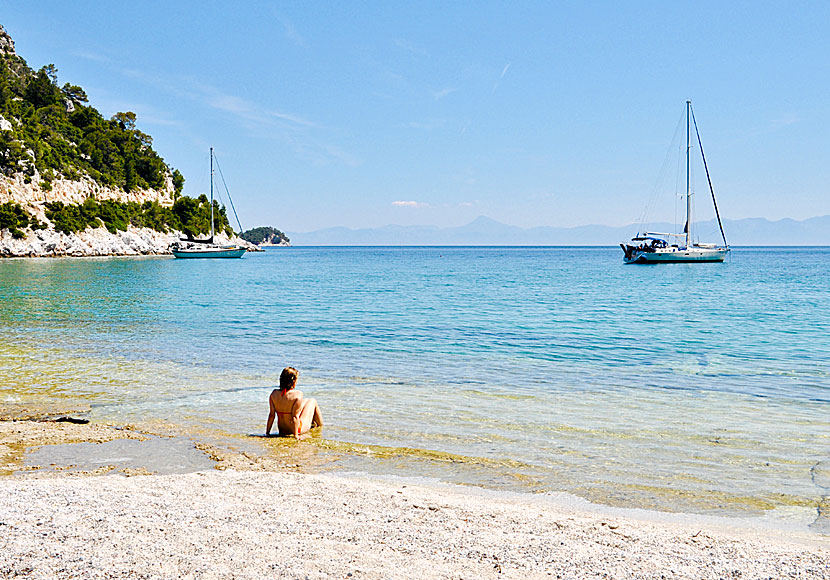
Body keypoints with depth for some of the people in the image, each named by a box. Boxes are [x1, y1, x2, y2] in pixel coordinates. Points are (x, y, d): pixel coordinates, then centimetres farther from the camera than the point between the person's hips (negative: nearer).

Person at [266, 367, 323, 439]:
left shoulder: (274, 393, -12)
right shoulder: (297, 395, -27)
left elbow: (271, 414, -8)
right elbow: (295, 417, -26)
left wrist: (267, 432, 0)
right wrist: (296, 435, -19)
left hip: (282, 430, 5)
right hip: (298, 429, -5)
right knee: (312, 401, 18)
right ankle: (320, 425, 41)